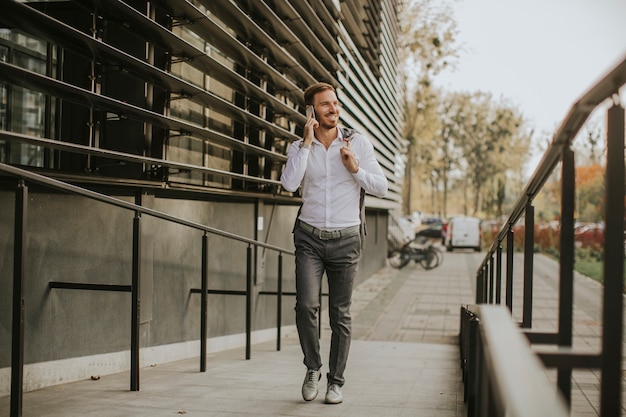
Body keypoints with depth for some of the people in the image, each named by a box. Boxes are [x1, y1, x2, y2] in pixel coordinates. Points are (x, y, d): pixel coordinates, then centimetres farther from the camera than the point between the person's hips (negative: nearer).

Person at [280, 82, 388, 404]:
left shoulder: (358, 143, 2)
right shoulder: (299, 147, 3)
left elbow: (381, 187, 1)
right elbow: (289, 184, -15)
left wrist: (355, 169, -15)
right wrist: (307, 143, -14)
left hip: (345, 240, 0)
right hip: (309, 238, 0)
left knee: (340, 314, 3)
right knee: (306, 305, -15)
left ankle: (335, 381, 15)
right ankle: (312, 367, 8)